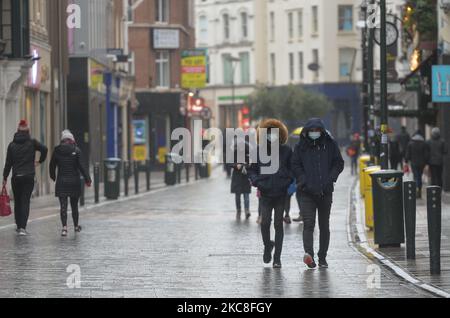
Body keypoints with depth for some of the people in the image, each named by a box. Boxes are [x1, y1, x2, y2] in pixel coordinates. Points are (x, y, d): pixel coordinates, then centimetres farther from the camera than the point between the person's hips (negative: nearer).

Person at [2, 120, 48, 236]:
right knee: (25, 201, -4)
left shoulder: (12, 145, 3)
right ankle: (22, 227, -15)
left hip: (16, 177, 2)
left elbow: (8, 163, 2)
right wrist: (40, 161, 2)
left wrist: (5, 177, 8)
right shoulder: (32, 142, -2)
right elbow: (44, 149, -15)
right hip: (29, 177, -2)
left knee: (17, 201, 14)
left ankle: (19, 226, 21)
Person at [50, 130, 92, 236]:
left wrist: (53, 177, 24)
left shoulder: (57, 150, 0)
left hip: (61, 183, 0)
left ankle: (64, 227, -17)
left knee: (63, 206, -2)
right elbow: (80, 166, -9)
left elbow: (52, 165, 7)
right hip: (74, 182, 0)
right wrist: (87, 179, -3)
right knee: (74, 206, 14)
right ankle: (76, 226, 28)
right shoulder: (76, 150, -5)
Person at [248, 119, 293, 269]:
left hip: (281, 193, 0)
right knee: (265, 222, -10)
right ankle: (267, 245, 21)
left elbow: (292, 168, 14)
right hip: (265, 193, 0)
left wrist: (289, 181, -4)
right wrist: (256, 181, -7)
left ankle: (277, 258, 8)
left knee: (278, 224, 2)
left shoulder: (286, 151, 4)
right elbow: (251, 169, 11)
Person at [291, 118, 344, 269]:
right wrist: (304, 181, -9)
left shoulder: (330, 144, 3)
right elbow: (295, 166, 5)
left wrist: (330, 179, -7)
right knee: (308, 223, -16)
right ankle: (308, 253, -29)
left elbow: (339, 163, 7)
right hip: (307, 193, -2)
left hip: (325, 192, 2)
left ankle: (322, 257, 17)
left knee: (324, 226, 9)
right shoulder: (301, 146, 2)